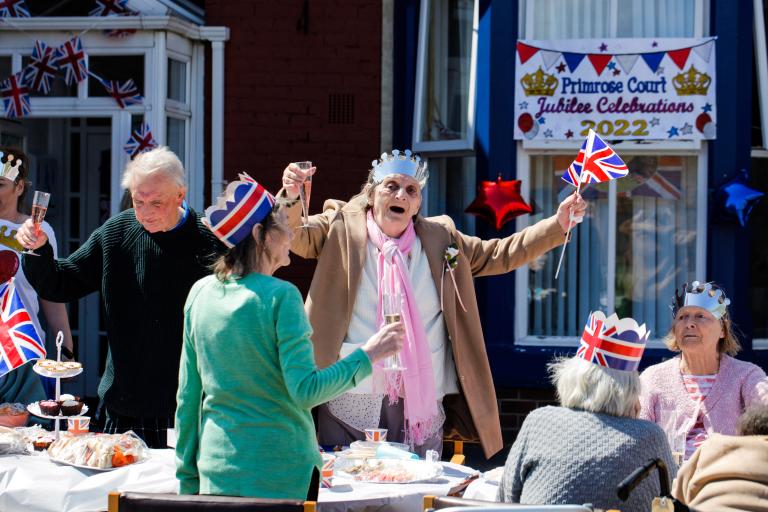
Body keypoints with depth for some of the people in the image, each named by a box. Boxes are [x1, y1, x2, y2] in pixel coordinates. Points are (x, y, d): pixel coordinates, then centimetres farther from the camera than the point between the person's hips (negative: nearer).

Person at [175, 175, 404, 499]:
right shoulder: (280, 296, -12)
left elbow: (187, 398, 8)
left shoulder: (200, 293, 4)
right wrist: (367, 355, -7)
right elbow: (305, 391, -17)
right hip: (283, 478, -5)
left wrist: (188, 478, 15)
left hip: (217, 473, 5)